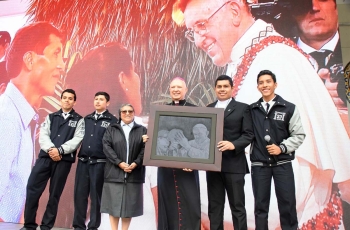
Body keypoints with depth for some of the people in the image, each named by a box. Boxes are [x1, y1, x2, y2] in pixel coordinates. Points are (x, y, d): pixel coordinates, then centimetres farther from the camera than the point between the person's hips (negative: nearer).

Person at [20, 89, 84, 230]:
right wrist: (50, 149, -14)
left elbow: (77, 139, -5)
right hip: (45, 156, 3)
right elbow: (43, 135, 4)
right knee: (32, 188, -2)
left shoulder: (79, 120, 7)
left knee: (55, 194, 4)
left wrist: (60, 150, -16)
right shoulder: (51, 117, 16)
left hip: (64, 160, -2)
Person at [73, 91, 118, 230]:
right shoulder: (86, 119, 14)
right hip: (83, 161, 4)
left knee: (96, 195, 5)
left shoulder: (112, 120, -1)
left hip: (99, 163, -4)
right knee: (79, 194, 7)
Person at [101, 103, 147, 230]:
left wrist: (135, 163, -14)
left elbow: (145, 148, 1)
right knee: (114, 204, 2)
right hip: (114, 172, 0)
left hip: (134, 173, 1)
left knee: (129, 204, 5)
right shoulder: (111, 129, 10)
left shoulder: (142, 130, 10)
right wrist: (119, 163, -13)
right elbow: (106, 147, -2)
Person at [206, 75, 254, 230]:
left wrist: (233, 144, -20)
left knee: (237, 206, 6)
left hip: (234, 164, -3)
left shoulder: (242, 108, 3)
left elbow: (248, 134, -4)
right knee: (214, 206, 11)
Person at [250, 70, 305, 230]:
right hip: (259, 164, 1)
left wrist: (282, 148, -12)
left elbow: (299, 135, 0)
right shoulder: (251, 110, 5)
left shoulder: (289, 108, 1)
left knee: (287, 204, 6)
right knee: (260, 205, 10)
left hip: (282, 164, -1)